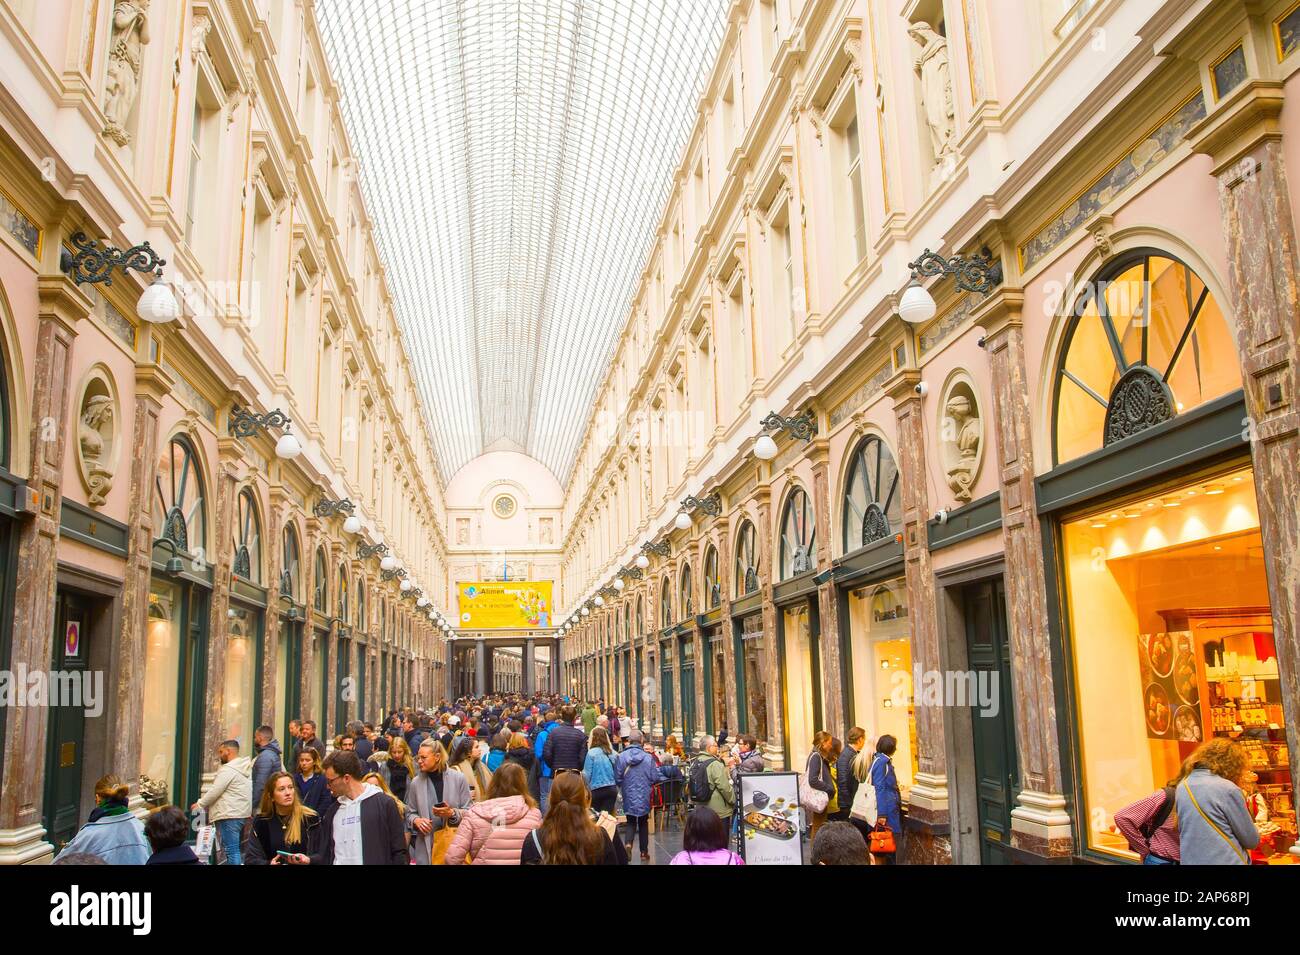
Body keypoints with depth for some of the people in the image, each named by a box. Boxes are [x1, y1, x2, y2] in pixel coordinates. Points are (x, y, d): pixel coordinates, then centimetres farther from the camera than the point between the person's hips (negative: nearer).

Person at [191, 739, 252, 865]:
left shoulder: (228, 769, -14)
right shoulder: (245, 768, 15)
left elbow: (214, 792, -14)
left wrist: (199, 804, 1)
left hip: (229, 816, -9)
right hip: (243, 813, 9)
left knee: (231, 851, -7)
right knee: (236, 849, 15)